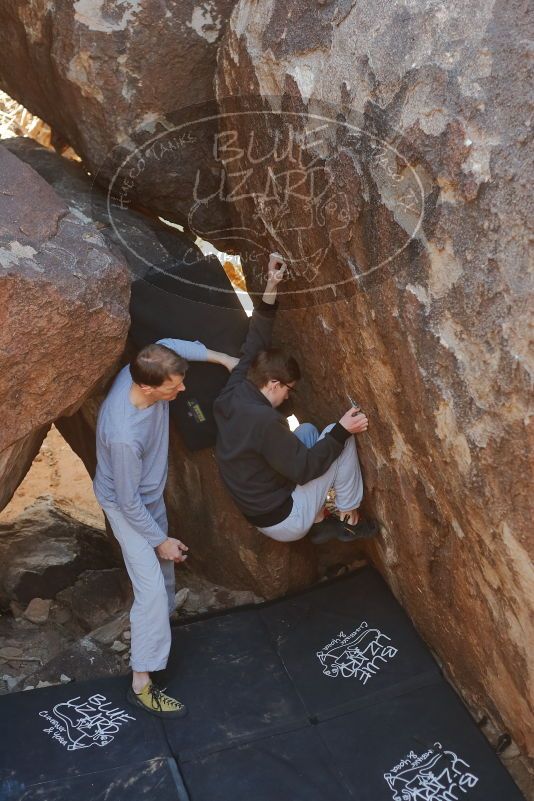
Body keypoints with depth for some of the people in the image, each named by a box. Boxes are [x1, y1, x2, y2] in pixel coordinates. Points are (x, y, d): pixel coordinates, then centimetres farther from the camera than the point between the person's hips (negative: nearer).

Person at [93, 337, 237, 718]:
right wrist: (160, 540, -16)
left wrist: (223, 357, -4)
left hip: (150, 494, 8)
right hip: (127, 507, -8)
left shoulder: (141, 371, -25)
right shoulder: (124, 435, -43)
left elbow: (169, 344, 0)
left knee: (163, 566, 26)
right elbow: (129, 501, -29)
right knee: (152, 589, -8)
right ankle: (141, 684, 3)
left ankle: (162, 619, 53)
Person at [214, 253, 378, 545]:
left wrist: (271, 289, -2)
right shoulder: (263, 420, -29)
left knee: (308, 431, 20)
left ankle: (319, 522, 21)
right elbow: (304, 468, -22)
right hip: (285, 520, -9)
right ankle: (348, 518, 9)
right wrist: (342, 430, -18)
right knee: (339, 437, -9)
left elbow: (254, 345, 3)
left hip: (261, 509, 9)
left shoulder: (233, 393, -6)